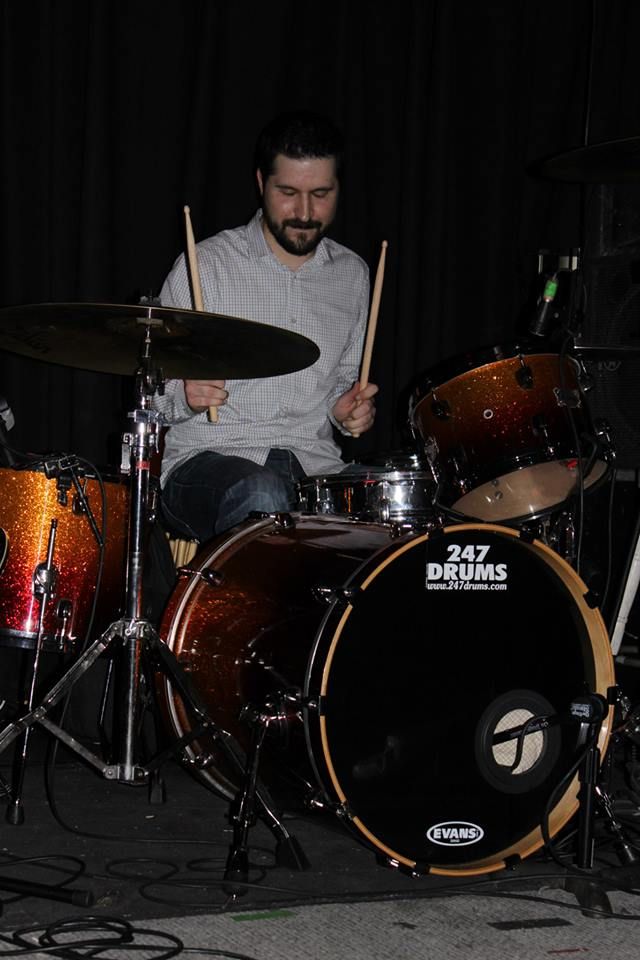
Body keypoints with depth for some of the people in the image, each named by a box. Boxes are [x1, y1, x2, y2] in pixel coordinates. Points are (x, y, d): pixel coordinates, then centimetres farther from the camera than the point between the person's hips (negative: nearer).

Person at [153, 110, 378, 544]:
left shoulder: (352, 275, 12)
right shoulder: (206, 264, -1)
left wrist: (347, 410, 2)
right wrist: (185, 395, -21)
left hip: (313, 462, 4)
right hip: (206, 459, -3)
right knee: (262, 497, -39)